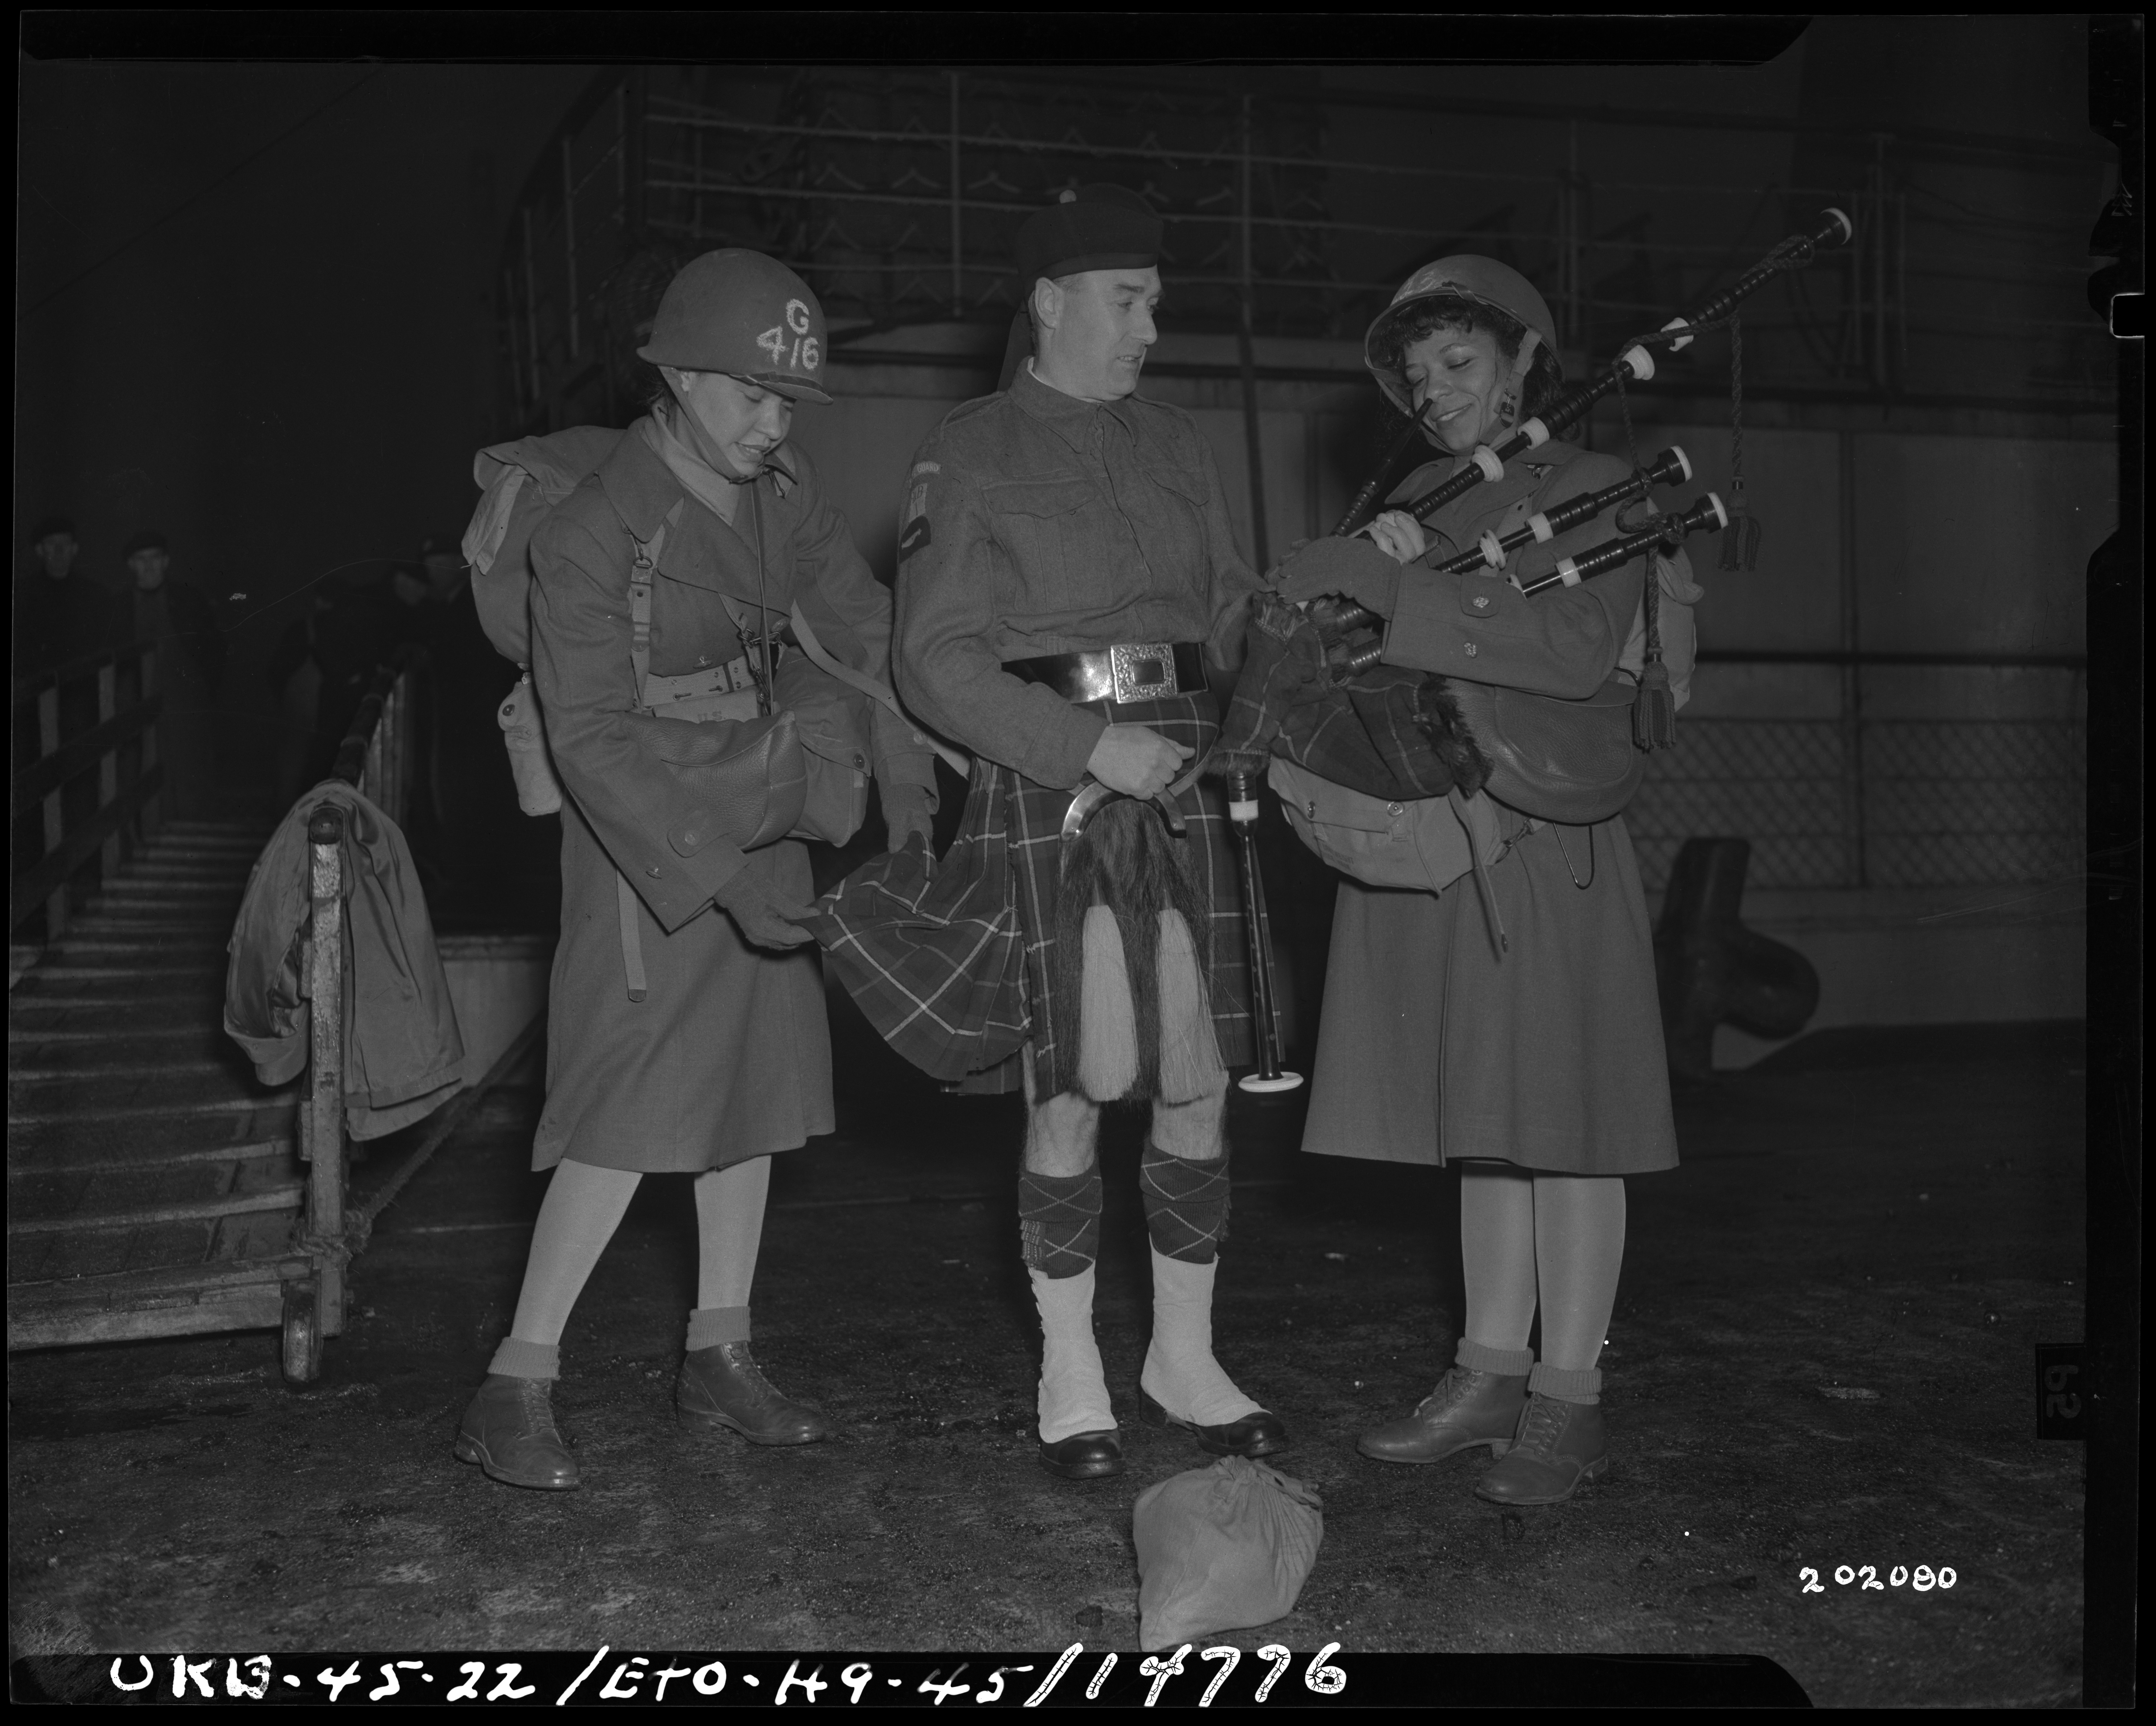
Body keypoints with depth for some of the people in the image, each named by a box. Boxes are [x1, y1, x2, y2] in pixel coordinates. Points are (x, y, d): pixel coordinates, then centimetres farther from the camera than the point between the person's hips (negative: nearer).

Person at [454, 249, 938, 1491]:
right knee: (633, 1100, -10)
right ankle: (516, 1391, 1)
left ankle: (723, 1358, 22)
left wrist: (908, 785, -6)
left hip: (761, 808, 7)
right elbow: (591, 735, -22)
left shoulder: (784, 489, -1)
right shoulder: (594, 534, -20)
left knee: (755, 1074, 10)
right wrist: (722, 874, -27)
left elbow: (866, 626, 3)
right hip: (651, 828, -7)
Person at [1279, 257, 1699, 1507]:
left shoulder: (1598, 491, -1)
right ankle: (1492, 1375, 20)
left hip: (1544, 848, -5)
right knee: (1484, 1120, 11)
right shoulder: (1410, 505, 16)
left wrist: (1394, 590, -20)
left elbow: (1576, 651, -19)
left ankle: (1570, 1401, 9)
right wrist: (1383, 564, -7)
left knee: (1561, 1119, 0)